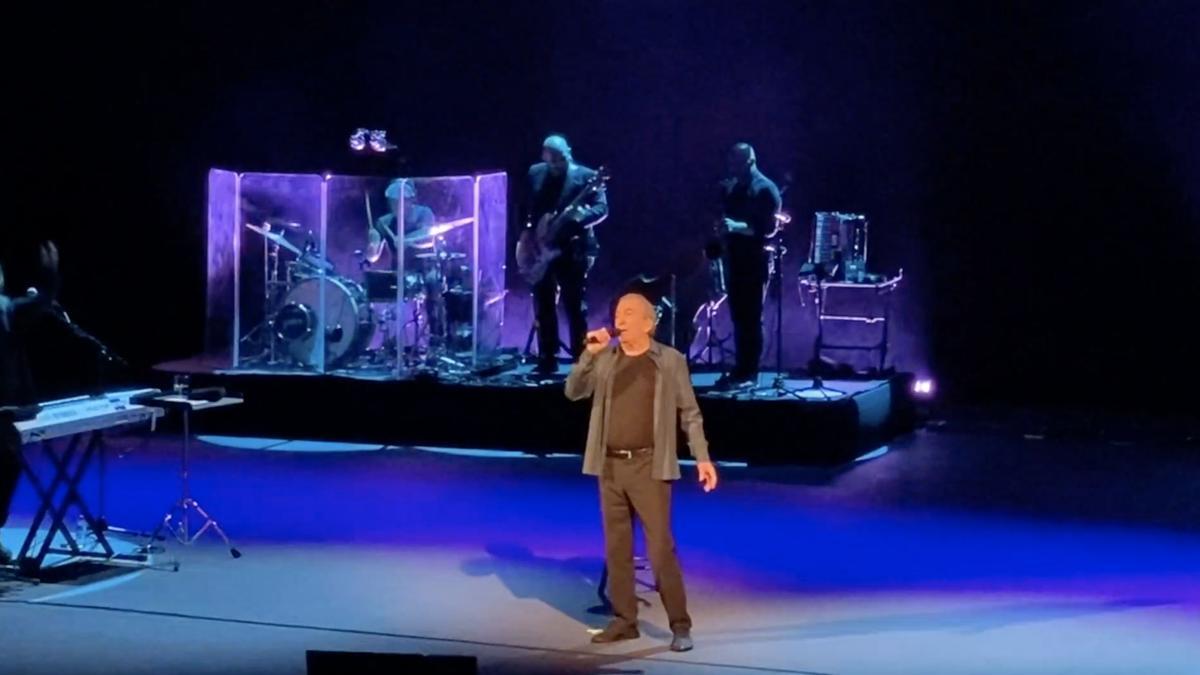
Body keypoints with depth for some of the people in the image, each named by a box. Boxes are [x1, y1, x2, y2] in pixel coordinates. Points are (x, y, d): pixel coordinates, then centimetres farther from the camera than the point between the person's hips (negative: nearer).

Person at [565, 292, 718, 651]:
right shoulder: (605, 359, 7)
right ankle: (624, 620, 17)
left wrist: (702, 457, -6)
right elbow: (573, 392, -1)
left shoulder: (670, 361, -1)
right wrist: (589, 354, -13)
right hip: (610, 466, 4)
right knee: (616, 546, 8)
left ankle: (680, 625, -2)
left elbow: (690, 412, 1)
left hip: (649, 466, -4)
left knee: (660, 547, -7)